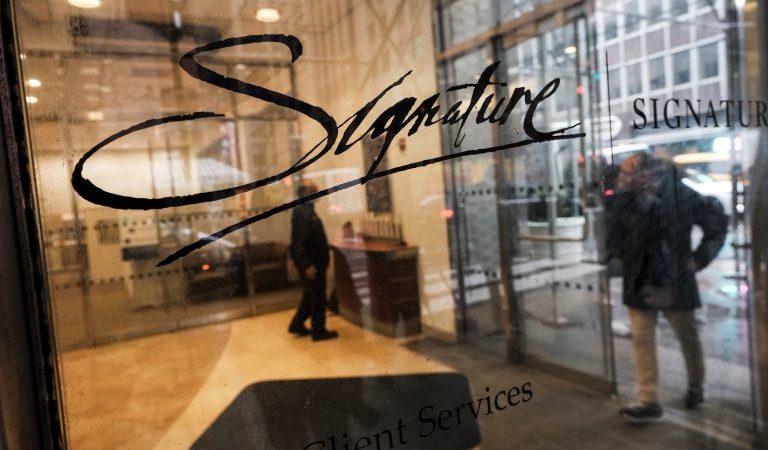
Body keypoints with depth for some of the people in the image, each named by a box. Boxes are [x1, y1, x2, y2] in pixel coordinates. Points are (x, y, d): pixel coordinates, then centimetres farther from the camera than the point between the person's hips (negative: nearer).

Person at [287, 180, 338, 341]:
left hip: (314, 261, 10)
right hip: (311, 263, -10)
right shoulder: (301, 212, -18)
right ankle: (318, 331, 14)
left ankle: (297, 324, 31)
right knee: (317, 297, 1)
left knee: (311, 295, 20)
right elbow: (299, 241, -24)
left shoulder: (308, 210, 13)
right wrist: (307, 265, -26)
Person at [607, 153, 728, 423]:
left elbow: (717, 221, -1)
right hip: (640, 285, 1)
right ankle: (649, 401, 7)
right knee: (642, 340, -1)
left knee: (688, 338, 16)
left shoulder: (681, 196, -12)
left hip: (676, 282, -1)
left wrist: (699, 259, -5)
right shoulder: (624, 200, -9)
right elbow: (614, 241, -6)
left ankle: (696, 387, 40)